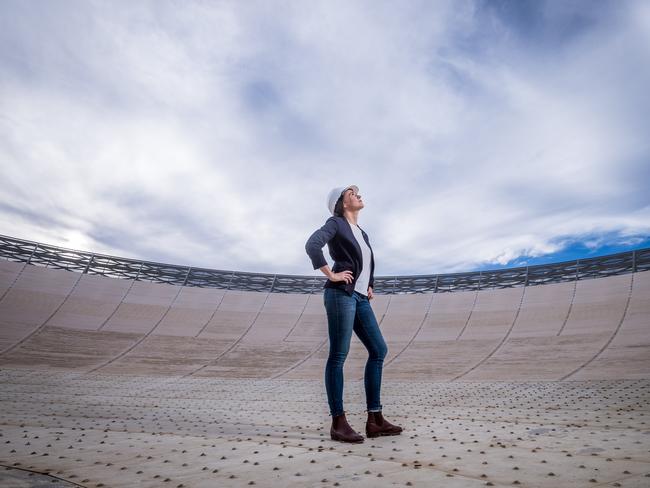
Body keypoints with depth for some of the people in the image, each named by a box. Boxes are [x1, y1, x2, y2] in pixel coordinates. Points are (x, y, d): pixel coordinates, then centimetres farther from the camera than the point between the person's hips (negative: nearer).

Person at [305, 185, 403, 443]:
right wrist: (331, 275, -15)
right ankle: (338, 424, 1)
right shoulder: (336, 223, 1)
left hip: (360, 299, 9)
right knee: (338, 356, -6)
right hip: (341, 294, -9)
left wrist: (369, 286, 23)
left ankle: (374, 420, 9)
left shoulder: (361, 232, 25)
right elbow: (312, 245, -17)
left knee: (378, 350, 4)